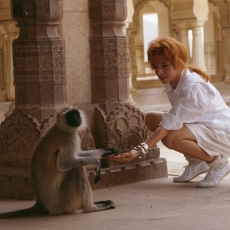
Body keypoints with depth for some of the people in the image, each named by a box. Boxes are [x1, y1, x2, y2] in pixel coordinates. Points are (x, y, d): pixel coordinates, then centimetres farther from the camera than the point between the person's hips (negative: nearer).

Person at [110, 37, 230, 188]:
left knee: (171, 138, -33)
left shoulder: (194, 87, -28)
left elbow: (169, 125, -33)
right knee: (151, 119, -1)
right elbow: (175, 120, -2)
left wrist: (139, 150, -40)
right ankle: (196, 163, 7)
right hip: (201, 127, 9)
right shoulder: (171, 81, -2)